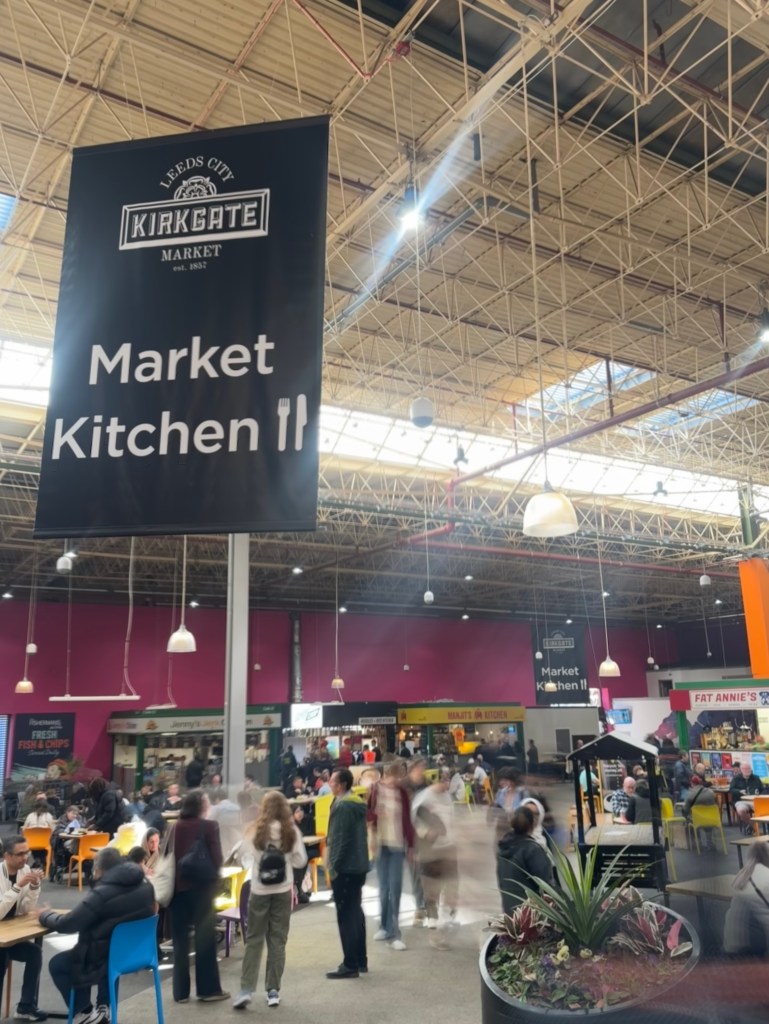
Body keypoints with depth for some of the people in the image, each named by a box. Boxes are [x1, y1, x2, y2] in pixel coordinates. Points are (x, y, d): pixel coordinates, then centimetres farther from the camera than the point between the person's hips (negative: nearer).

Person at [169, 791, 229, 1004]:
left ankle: (181, 991, 16)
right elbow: (216, 858, -11)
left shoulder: (175, 827, 3)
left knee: (180, 940, 12)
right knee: (205, 938, 6)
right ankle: (208, 989, 11)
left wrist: (174, 879, 10)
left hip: (178, 886, 4)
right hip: (201, 886, -4)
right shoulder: (209, 826, -10)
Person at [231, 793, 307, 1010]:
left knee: (254, 939, 8)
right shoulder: (292, 831, -4)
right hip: (283, 890, 1)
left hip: (259, 889, -1)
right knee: (278, 939, 9)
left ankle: (246, 989, 3)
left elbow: (241, 854, -3)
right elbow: (300, 861, -1)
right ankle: (273, 990, 12)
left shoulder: (257, 830, -7)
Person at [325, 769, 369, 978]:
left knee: (345, 916, -3)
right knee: (356, 912, 15)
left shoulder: (343, 806, -17)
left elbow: (341, 839, -20)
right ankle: (361, 961, 22)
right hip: (358, 866, 10)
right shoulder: (357, 804, 12)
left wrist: (334, 866, -16)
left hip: (345, 867, -10)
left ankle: (350, 965, 1)